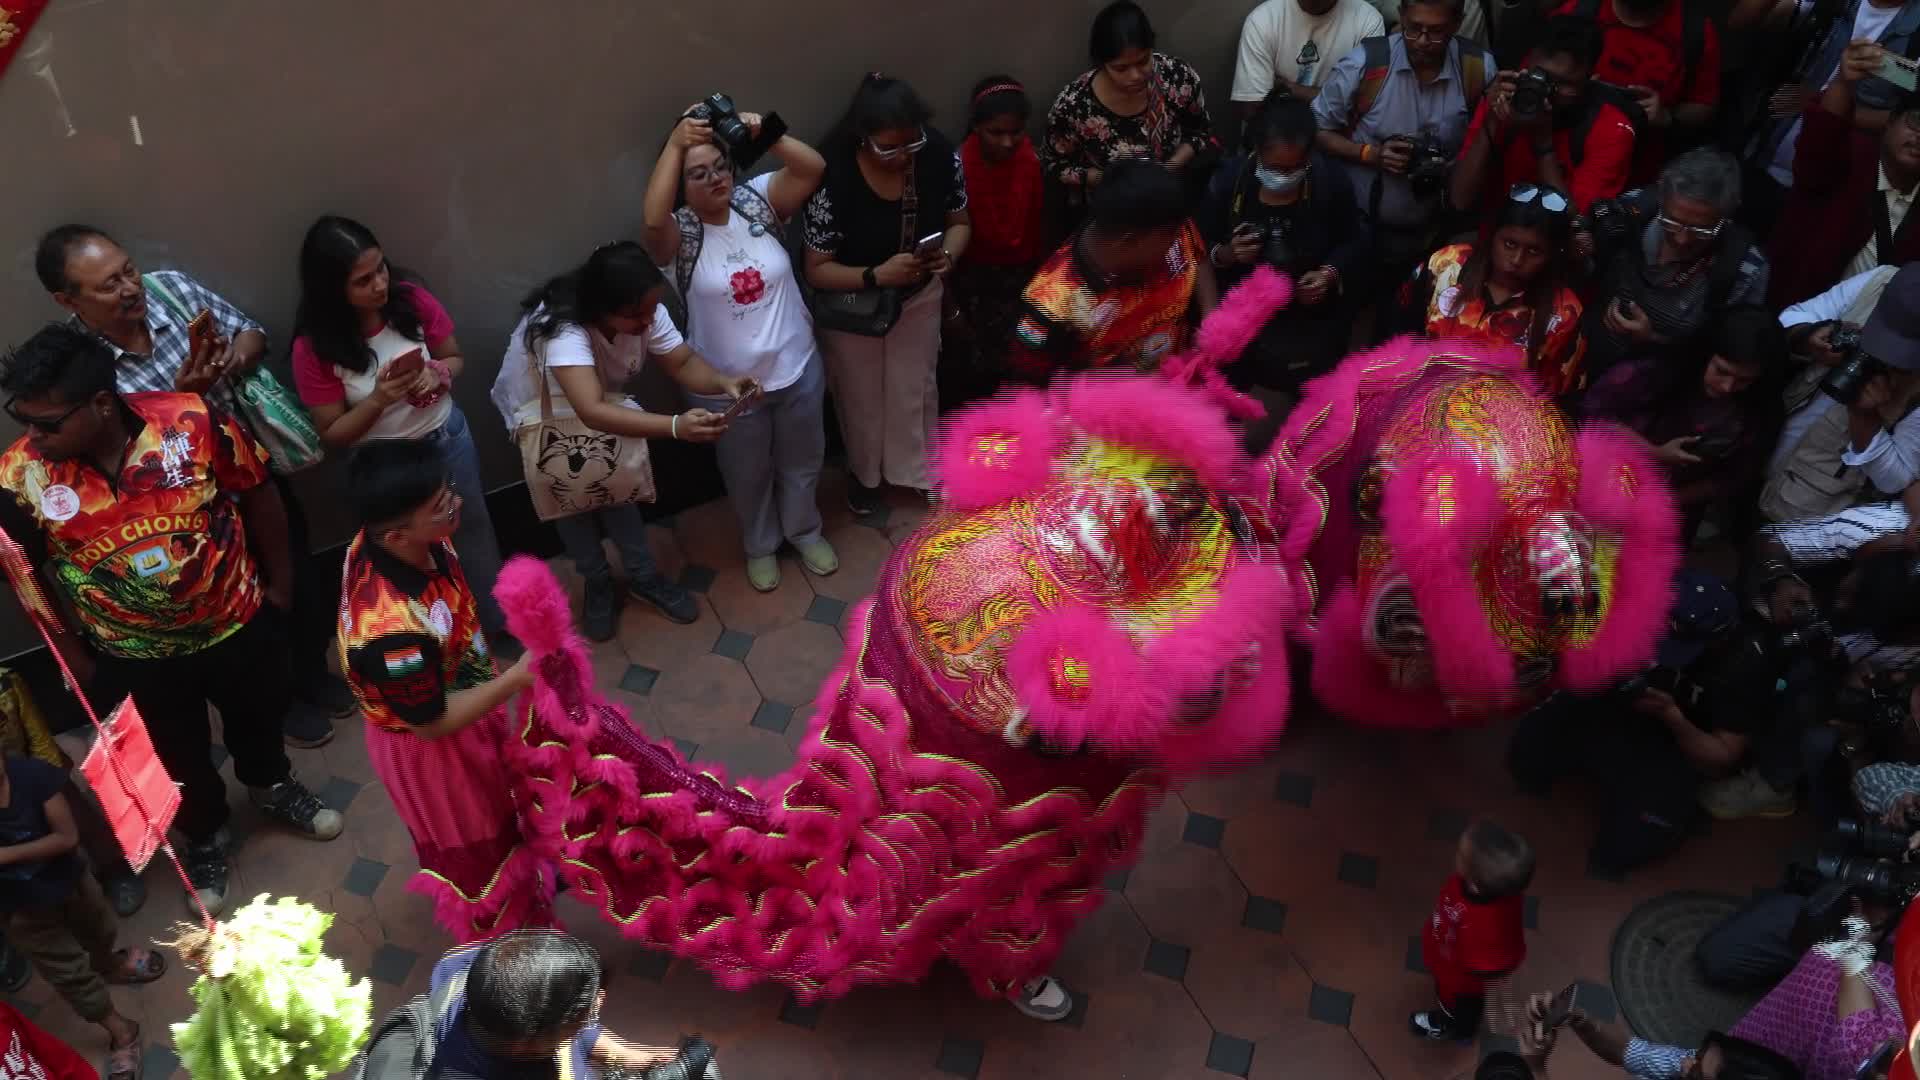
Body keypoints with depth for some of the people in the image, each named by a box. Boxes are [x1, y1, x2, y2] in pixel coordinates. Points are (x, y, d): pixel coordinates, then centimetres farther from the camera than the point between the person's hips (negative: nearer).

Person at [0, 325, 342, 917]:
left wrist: (279, 581, 0)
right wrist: (68, 650, 2)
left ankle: (272, 785, 60)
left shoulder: (192, 422, -27)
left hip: (237, 622, 0)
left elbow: (258, 494, -10)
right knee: (179, 758, 22)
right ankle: (206, 836, 53)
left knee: (258, 718, 27)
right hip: (137, 656, 0)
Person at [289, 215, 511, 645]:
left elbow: (455, 358, -1)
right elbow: (333, 434, -13)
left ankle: (498, 620, 47)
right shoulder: (314, 348, -23)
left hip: (447, 440, 3)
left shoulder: (410, 298, -17)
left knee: (472, 530, 24)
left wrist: (437, 374, -24)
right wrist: (378, 399, -30)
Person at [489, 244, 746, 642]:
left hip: (599, 401, 4)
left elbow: (683, 362, -24)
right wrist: (676, 426, -70)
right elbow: (591, 412, -59)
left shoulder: (644, 310, -28)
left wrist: (723, 382, -48)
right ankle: (598, 584, 24)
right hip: (538, 413, -4)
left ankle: (644, 577, 21)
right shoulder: (562, 327, -46)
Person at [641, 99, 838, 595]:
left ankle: (804, 531, 52)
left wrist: (764, 133, -33)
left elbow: (813, 168, -19)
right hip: (726, 386, -2)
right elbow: (653, 220, -39)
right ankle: (760, 545, 47)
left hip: (796, 369, 3)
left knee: (801, 463, 24)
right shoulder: (678, 233, -16)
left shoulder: (757, 200, -8)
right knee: (747, 474, 20)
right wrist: (674, 144, -37)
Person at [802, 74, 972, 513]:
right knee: (861, 396, 20)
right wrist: (877, 275, -40)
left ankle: (914, 469, 50)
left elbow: (959, 222, -5)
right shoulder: (834, 177, -34)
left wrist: (948, 254, -28)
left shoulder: (940, 155, -24)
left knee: (915, 390, 22)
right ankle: (865, 473, 50)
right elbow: (817, 269, -25)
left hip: (918, 295, 3)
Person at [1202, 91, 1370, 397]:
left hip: (1314, 311, 0)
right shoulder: (1227, 180, -8)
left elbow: (1356, 242, 3)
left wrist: (1330, 275, -16)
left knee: (1307, 369, -13)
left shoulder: (1332, 178, -7)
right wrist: (1225, 255, -21)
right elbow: (1199, 249, 1)